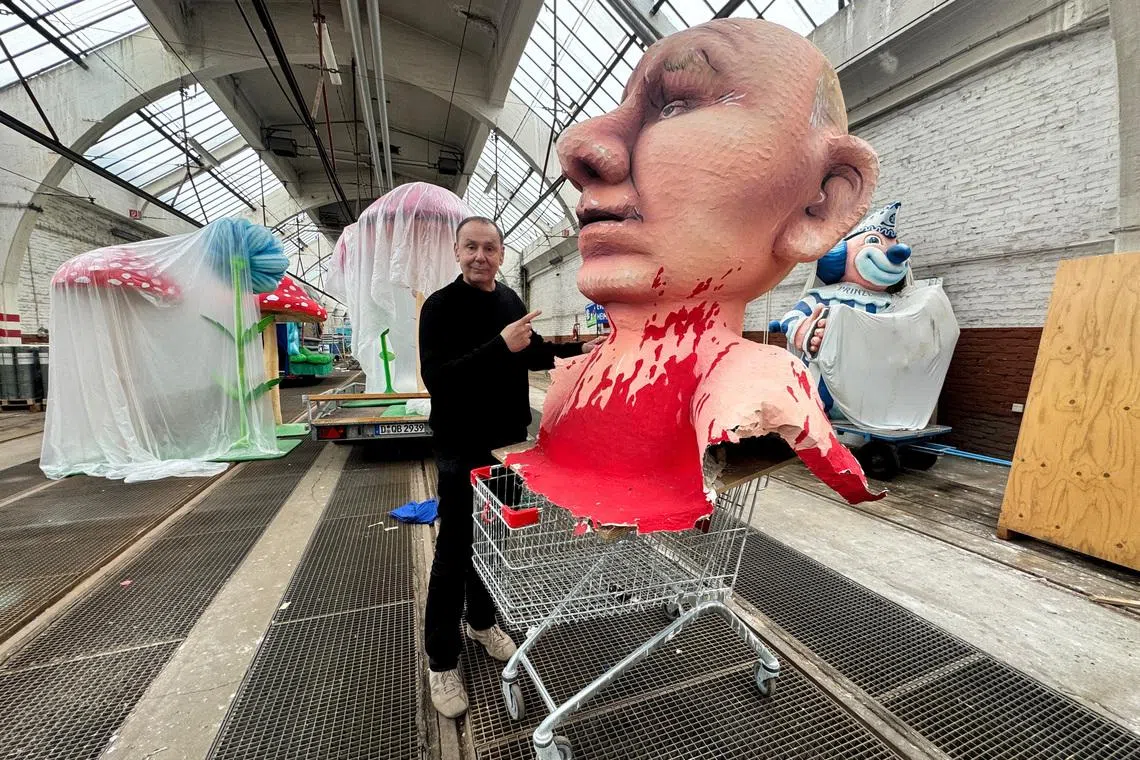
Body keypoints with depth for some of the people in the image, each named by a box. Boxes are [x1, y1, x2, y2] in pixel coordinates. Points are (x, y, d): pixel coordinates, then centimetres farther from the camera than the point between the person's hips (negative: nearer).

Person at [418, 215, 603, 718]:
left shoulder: (510, 299, 8)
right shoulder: (440, 306, -13)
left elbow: (531, 354, 20)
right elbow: (435, 377, -25)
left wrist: (580, 350, 8)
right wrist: (499, 346, -33)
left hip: (508, 442, 7)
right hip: (462, 450, -6)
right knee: (455, 552, 4)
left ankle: (481, 622, 41)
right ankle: (441, 662, 24)